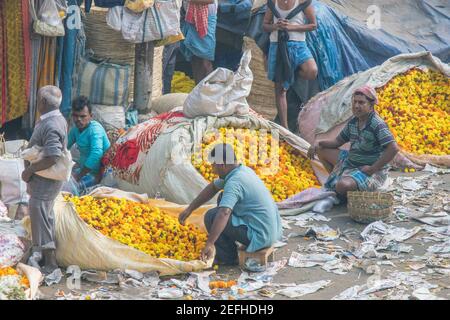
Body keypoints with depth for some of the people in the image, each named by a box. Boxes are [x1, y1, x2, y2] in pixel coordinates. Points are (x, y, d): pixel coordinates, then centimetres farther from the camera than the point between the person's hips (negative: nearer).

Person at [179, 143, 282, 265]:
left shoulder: (234, 182, -22)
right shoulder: (243, 170, 7)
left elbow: (224, 213, -37)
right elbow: (212, 187, 19)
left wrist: (209, 244, -42)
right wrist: (189, 209, 18)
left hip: (260, 237, -9)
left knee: (211, 216, -9)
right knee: (224, 199, 19)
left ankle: (228, 258, 4)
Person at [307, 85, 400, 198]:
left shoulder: (377, 125, -23)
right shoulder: (353, 122, 2)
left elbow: (393, 148, -32)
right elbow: (338, 141, 13)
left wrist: (373, 169, -27)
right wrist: (318, 143, -5)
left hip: (371, 172, -9)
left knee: (342, 186, -35)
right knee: (322, 150, 12)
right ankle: (335, 180, 18)